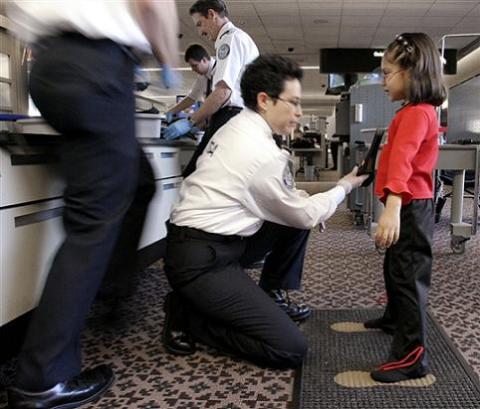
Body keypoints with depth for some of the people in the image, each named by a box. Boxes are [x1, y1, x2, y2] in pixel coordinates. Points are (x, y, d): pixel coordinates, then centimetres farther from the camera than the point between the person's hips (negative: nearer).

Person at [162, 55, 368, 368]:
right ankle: (188, 316, -1)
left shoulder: (236, 127, 9)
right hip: (201, 260, -10)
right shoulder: (263, 153, -20)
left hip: (212, 240, 10)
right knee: (292, 349, -11)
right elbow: (305, 216, -5)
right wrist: (345, 186, 9)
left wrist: (304, 204, 9)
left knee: (297, 220, 12)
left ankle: (272, 297, 18)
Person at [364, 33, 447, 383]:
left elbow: (402, 159, -34)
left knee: (408, 274, -9)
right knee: (395, 267, 25)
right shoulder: (417, 111, 15)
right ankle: (395, 318, 45)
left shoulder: (417, 113, -19)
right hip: (409, 204, 11)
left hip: (409, 206, -11)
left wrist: (393, 206, -45)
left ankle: (412, 355, -3)